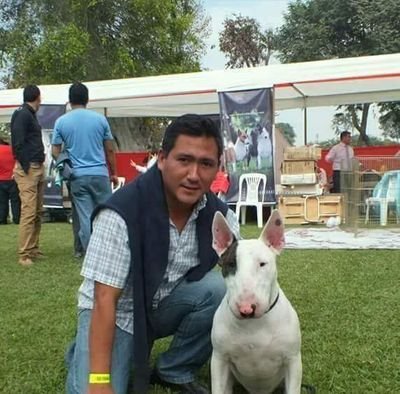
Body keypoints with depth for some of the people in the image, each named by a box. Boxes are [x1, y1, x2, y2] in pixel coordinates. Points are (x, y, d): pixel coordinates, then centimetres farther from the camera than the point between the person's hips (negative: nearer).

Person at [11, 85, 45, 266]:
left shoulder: (30, 115, 18)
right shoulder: (22, 114, -11)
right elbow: (17, 143, -18)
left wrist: (40, 166, 12)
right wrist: (25, 167, -16)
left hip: (38, 168, 10)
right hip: (28, 169, -10)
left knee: (37, 212, 11)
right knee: (28, 213, -10)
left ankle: (33, 249, 18)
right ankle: (24, 254, -6)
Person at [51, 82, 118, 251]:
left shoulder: (61, 121, 1)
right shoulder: (100, 119, 1)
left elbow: (55, 152, 2)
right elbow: (109, 150, 5)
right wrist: (113, 173, 14)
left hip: (77, 176, 1)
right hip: (100, 174, 0)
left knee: (85, 217, 3)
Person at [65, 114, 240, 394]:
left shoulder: (218, 214, -13)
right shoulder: (121, 214, -29)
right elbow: (105, 299, -28)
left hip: (165, 305, 4)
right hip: (119, 312, -3)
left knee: (218, 289, -26)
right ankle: (86, 355, 13)